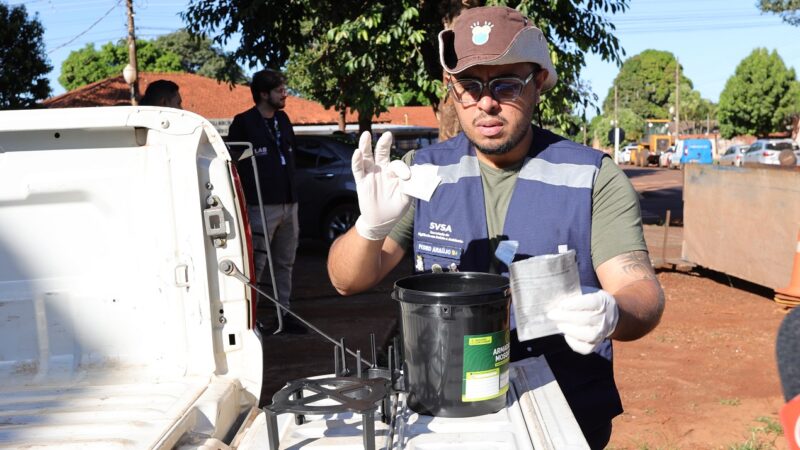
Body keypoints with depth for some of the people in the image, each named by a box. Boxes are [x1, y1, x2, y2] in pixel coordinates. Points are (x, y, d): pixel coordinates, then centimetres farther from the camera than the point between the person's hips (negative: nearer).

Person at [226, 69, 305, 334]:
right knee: (256, 265, -5)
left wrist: (292, 191, 15)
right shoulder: (243, 123, -6)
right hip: (262, 205, -7)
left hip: (288, 203, 7)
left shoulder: (283, 120, 15)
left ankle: (284, 314, 21)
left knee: (284, 263, 12)